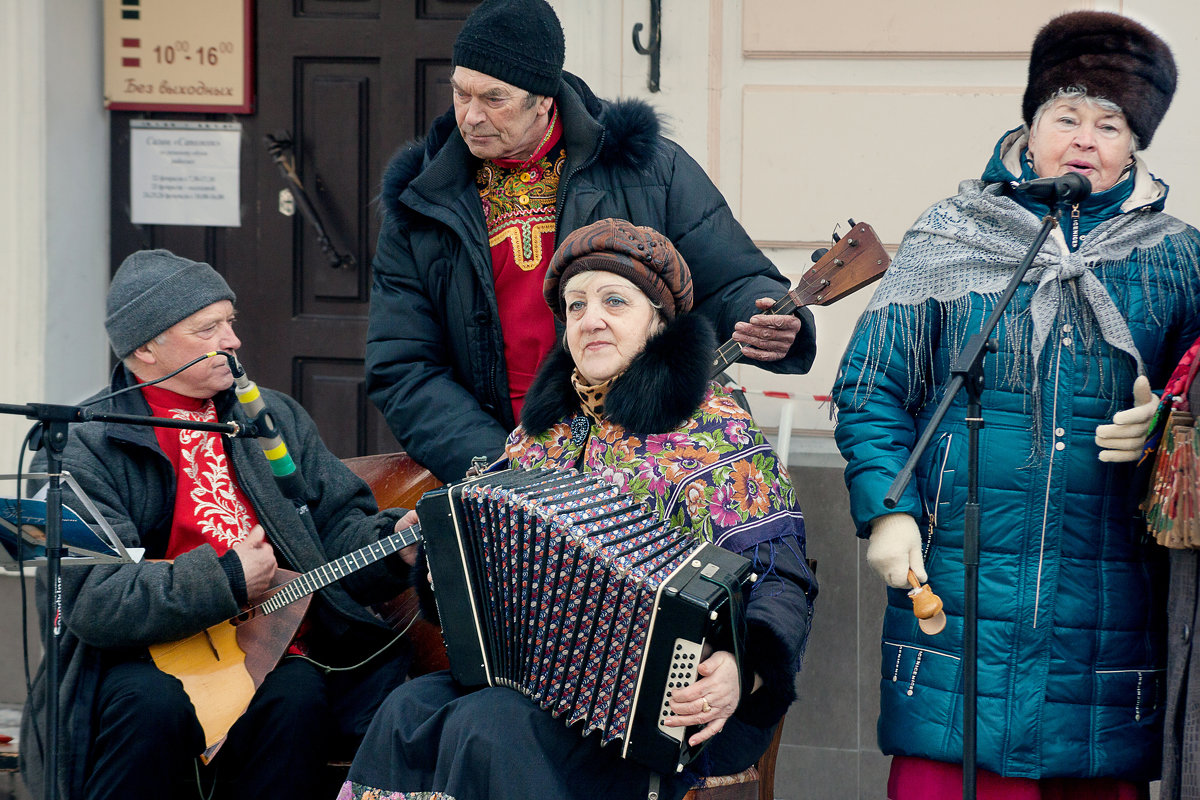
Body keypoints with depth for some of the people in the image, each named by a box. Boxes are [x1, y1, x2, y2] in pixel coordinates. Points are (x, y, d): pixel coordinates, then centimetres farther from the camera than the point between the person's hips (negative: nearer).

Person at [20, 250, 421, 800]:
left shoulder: (275, 418, 14)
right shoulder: (84, 446, -6)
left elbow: (340, 526, 15)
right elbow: (93, 600, -18)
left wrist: (394, 540, -7)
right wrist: (225, 579, -20)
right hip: (144, 661, -4)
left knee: (296, 695, -29)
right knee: (151, 702, -36)